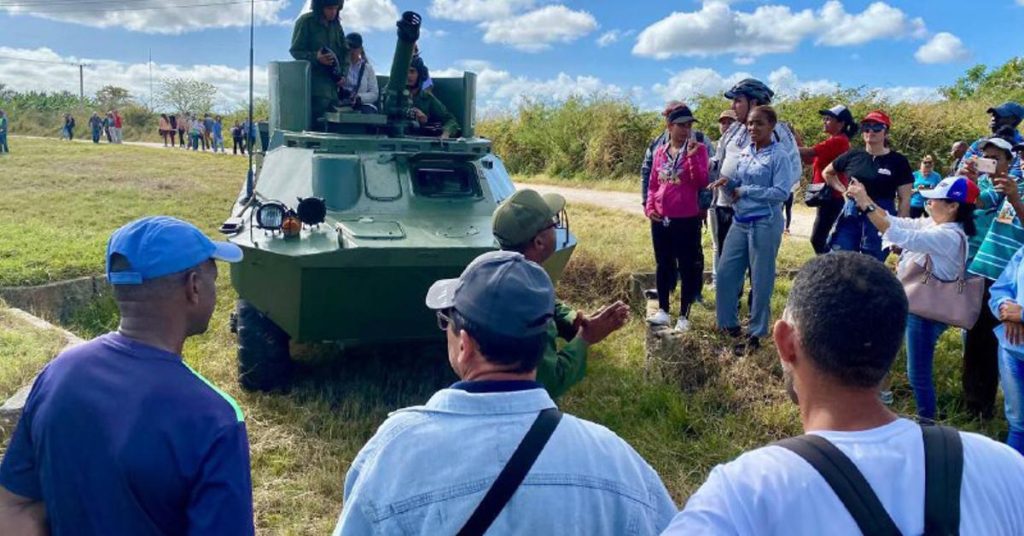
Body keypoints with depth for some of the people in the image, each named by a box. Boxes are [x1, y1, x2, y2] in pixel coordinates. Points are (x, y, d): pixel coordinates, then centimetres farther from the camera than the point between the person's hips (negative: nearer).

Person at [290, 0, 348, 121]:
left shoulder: (336, 24, 13)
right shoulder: (305, 21, -4)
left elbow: (345, 51, 19)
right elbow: (295, 51, -4)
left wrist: (343, 74, 4)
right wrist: (316, 57, -22)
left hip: (334, 86, 6)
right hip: (314, 84, -6)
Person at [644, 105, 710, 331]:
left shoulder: (698, 149, -4)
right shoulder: (660, 152, 7)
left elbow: (701, 183, -14)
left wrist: (692, 156, -24)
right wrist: (649, 207, 0)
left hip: (687, 220, -4)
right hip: (660, 219, 4)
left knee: (687, 267, 3)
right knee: (663, 265, 13)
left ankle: (684, 316, 11)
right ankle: (662, 311, 24)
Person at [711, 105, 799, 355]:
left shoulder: (779, 155, -9)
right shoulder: (745, 152, 11)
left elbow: (782, 192, -17)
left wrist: (745, 190, -14)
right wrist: (727, 183, -9)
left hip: (765, 223, -7)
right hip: (740, 221, 7)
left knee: (760, 280, 2)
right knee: (725, 273, 6)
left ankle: (755, 335, 14)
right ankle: (729, 324, 22)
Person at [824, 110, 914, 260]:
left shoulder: (898, 161, -4)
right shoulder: (853, 156, 4)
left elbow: (905, 200, -4)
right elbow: (827, 173, 21)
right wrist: (843, 190, 7)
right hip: (851, 215, 3)